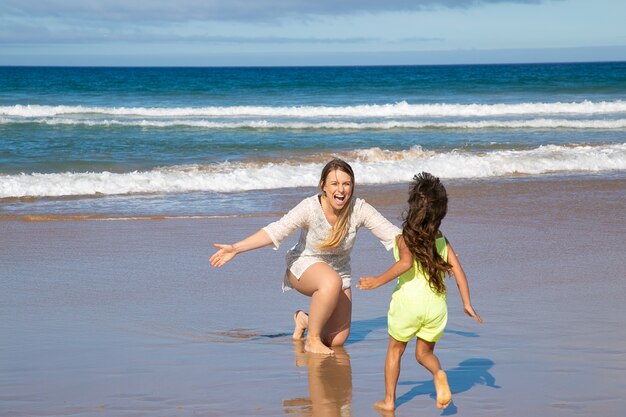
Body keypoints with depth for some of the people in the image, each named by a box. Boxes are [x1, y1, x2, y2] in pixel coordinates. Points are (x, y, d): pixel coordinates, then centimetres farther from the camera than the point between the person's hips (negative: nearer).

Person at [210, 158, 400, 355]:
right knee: (332, 282, -39)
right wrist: (235, 248, -40)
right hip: (305, 266, -4)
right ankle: (312, 339, -20)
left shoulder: (359, 209, -18)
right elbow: (276, 231, -32)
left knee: (337, 340, -1)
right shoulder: (310, 207, -25)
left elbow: (392, 234, -18)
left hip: (339, 271, 4)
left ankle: (304, 319, 31)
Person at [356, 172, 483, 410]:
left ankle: (389, 400, 20)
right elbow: (457, 270, 5)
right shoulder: (441, 240, 8)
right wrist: (467, 304, 9)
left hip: (408, 301, -3)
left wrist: (378, 281, -19)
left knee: (395, 350, 18)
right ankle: (439, 374, -15)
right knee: (424, 352, 18)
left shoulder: (404, 237, -6)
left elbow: (406, 263, -24)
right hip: (436, 304, 3)